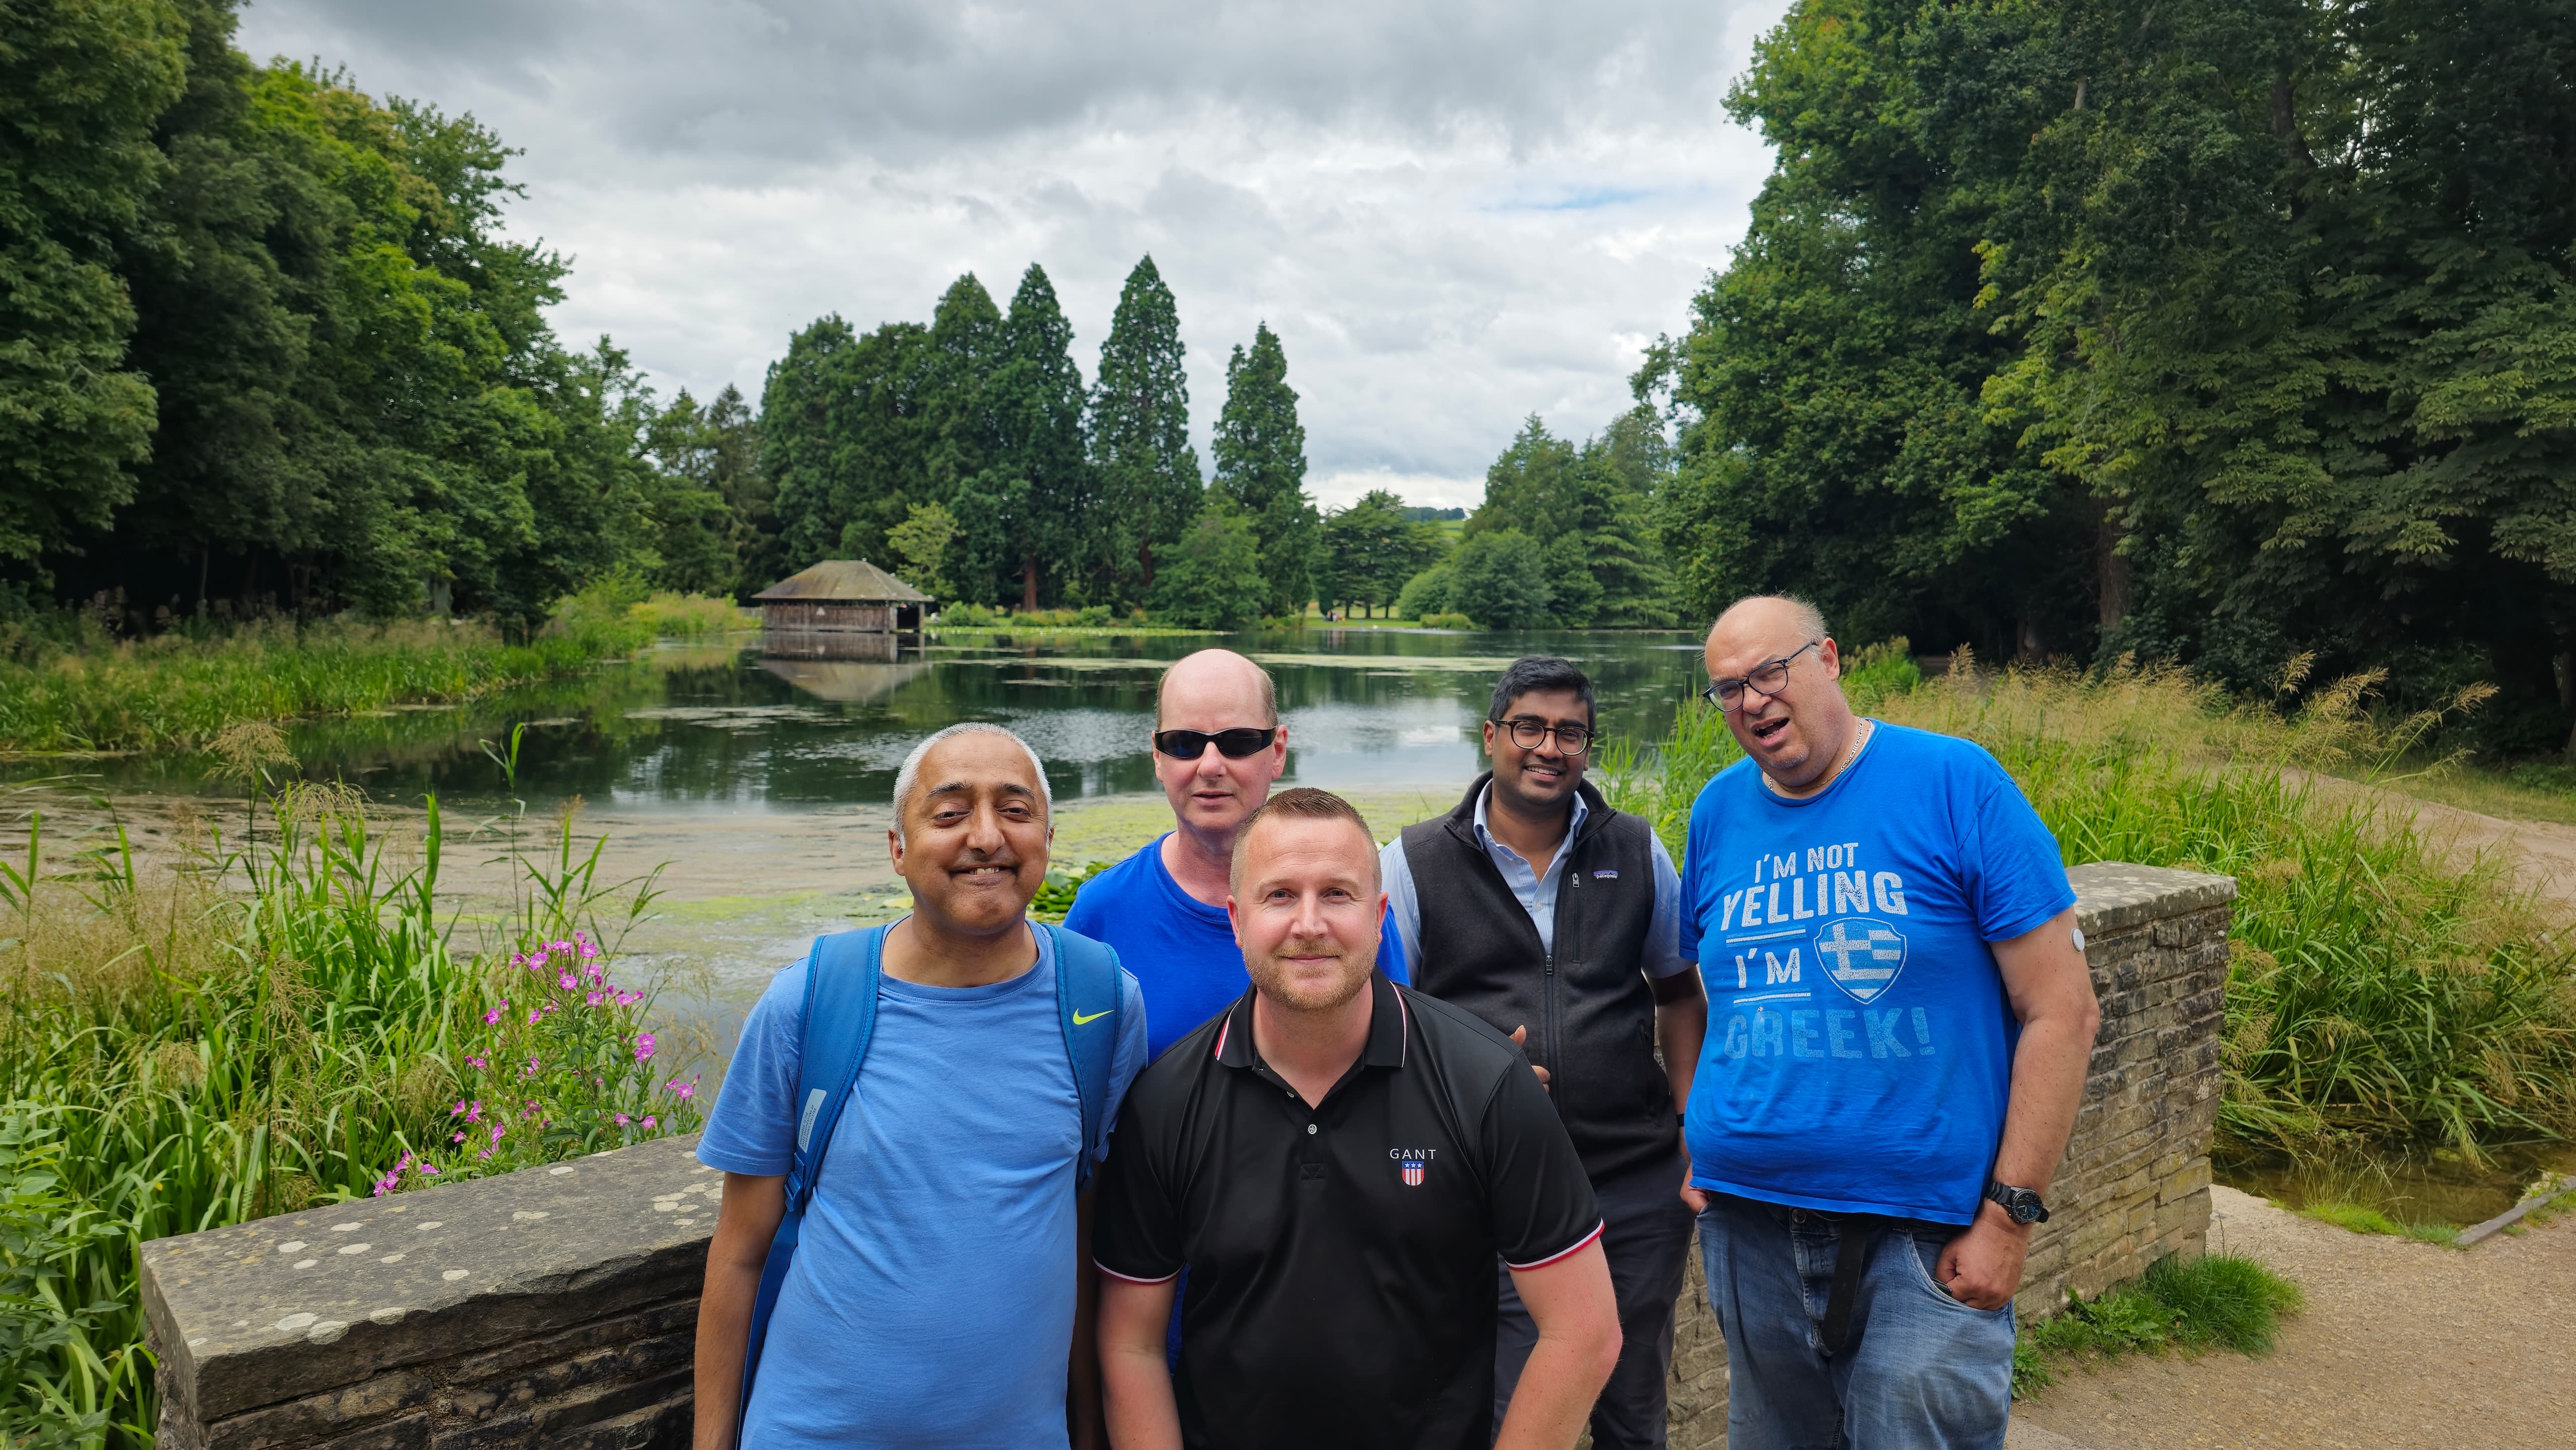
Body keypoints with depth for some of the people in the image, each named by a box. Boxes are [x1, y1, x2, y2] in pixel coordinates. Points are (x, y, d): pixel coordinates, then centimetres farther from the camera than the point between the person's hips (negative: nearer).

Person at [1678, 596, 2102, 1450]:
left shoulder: (1955, 783, -10)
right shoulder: (1718, 811, 4)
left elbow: (2062, 1011, -10)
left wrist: (2011, 1213, -12)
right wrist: (1696, 1144, 7)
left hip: (1924, 1239, -4)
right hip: (1746, 1227, 5)